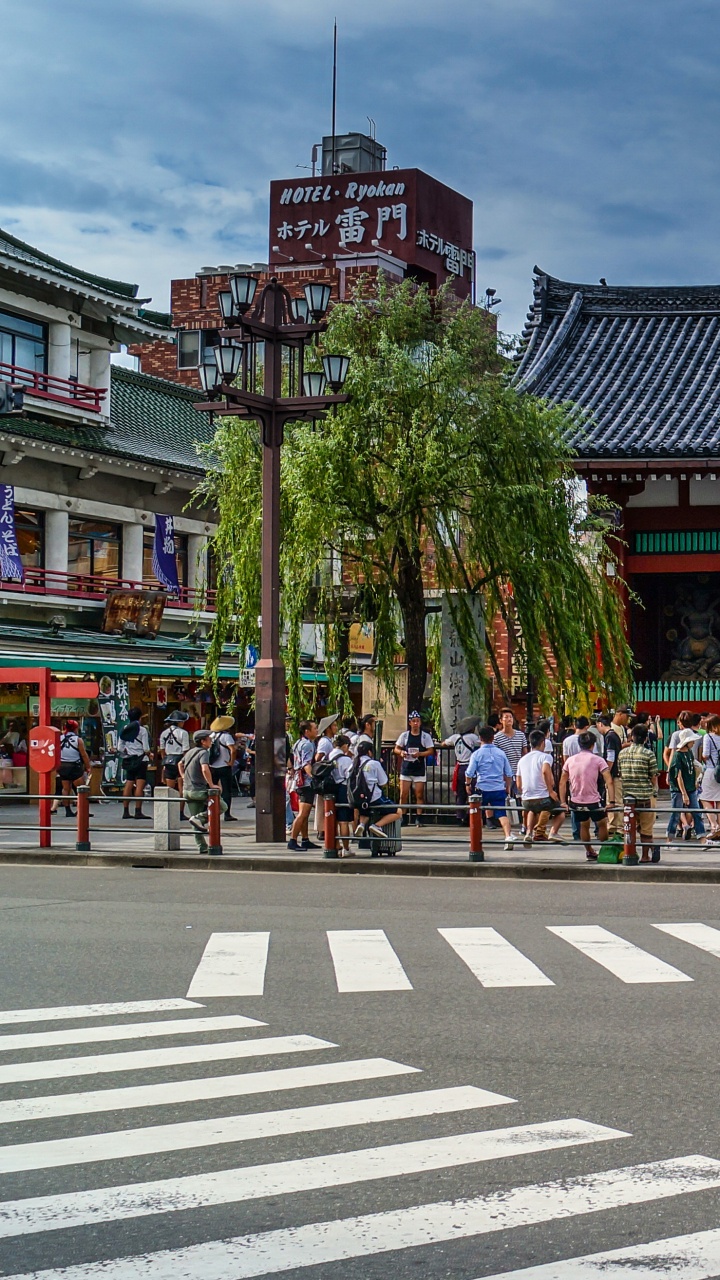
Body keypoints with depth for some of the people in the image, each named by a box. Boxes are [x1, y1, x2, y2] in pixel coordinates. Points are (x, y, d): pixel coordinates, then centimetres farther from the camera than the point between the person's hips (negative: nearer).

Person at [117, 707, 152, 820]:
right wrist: (149, 754, 8)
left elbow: (120, 748, 4)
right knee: (140, 785, -8)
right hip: (141, 759, -6)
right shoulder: (142, 730, -9)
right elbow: (146, 749, -12)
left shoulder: (124, 730, 6)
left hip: (129, 760, 6)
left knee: (128, 785, 9)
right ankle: (138, 811, -13)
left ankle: (126, 811, 10)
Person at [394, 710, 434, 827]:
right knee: (403, 795, -1)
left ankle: (419, 818, 5)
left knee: (419, 795, 0)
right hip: (406, 768, 2)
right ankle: (404, 818, 6)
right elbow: (396, 749, 9)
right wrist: (401, 752, -13)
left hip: (420, 770, -2)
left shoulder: (426, 736, 1)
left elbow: (430, 751, -4)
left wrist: (420, 754, -20)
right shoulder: (404, 735, 7)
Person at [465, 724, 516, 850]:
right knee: (502, 814, -5)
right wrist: (507, 787, 25)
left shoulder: (477, 754, -3)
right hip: (499, 788, 2)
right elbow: (509, 774, 11)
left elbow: (469, 773, -4)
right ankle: (508, 836, -24)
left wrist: (467, 784, 15)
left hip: (482, 789, -2)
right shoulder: (501, 753, 7)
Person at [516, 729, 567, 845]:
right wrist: (551, 791, -16)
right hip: (543, 798, -5)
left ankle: (529, 832, 18)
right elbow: (545, 771, -24)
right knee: (560, 813, 22)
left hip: (526, 800, 5)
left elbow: (519, 785, 17)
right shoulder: (544, 757, -2)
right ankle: (553, 832, -4)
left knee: (532, 810, 40)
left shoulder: (522, 760, 16)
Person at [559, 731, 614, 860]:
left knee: (584, 825, 24)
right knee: (602, 824, 19)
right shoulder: (598, 760, -6)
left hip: (576, 802, 4)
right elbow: (609, 782, -14)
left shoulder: (570, 760, 5)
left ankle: (590, 852, 30)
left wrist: (563, 802, 11)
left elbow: (562, 783, 7)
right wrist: (611, 802, -14)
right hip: (593, 801, -4)